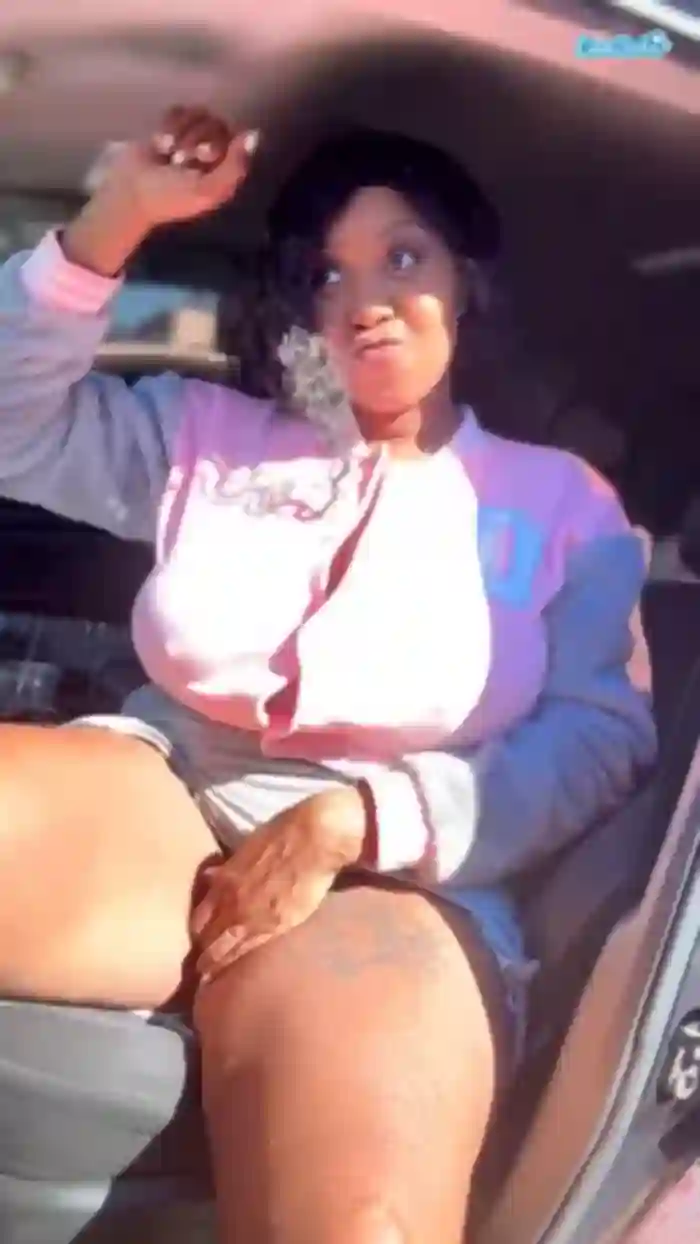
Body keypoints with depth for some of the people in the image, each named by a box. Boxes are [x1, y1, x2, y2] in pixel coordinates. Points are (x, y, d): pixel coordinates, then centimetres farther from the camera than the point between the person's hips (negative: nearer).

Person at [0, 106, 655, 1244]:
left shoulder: (562, 502, 13)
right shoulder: (209, 435, 21)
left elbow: (602, 741, 1)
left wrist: (350, 822, -13)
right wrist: (115, 221, 4)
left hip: (399, 881, -2)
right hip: (154, 804, 3)